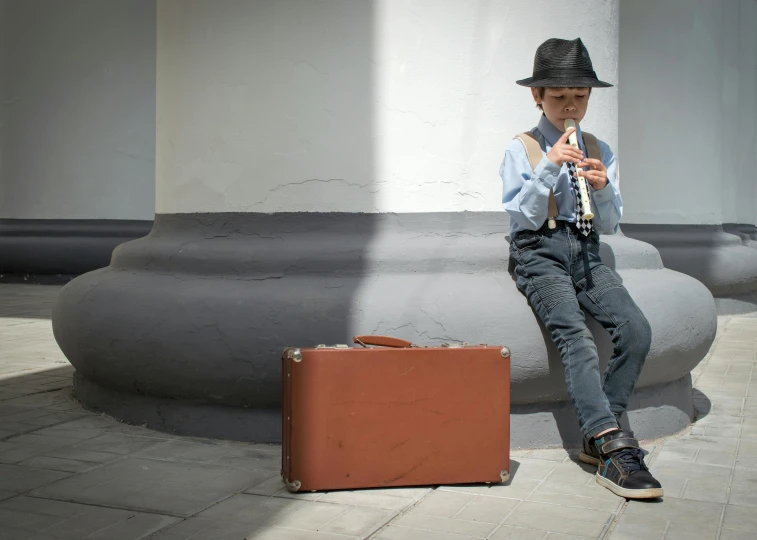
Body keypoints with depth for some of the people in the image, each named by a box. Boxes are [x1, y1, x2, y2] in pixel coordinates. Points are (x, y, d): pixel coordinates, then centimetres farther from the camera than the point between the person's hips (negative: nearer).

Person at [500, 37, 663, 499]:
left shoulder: (601, 152, 15)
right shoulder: (521, 150, 5)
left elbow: (609, 226, 12)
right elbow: (524, 218, -3)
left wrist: (602, 190, -8)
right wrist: (549, 168, -13)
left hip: (585, 252, 4)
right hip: (539, 253, -4)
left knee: (637, 331, -21)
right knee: (576, 336, -29)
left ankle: (599, 438, -11)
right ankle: (614, 448, -34)